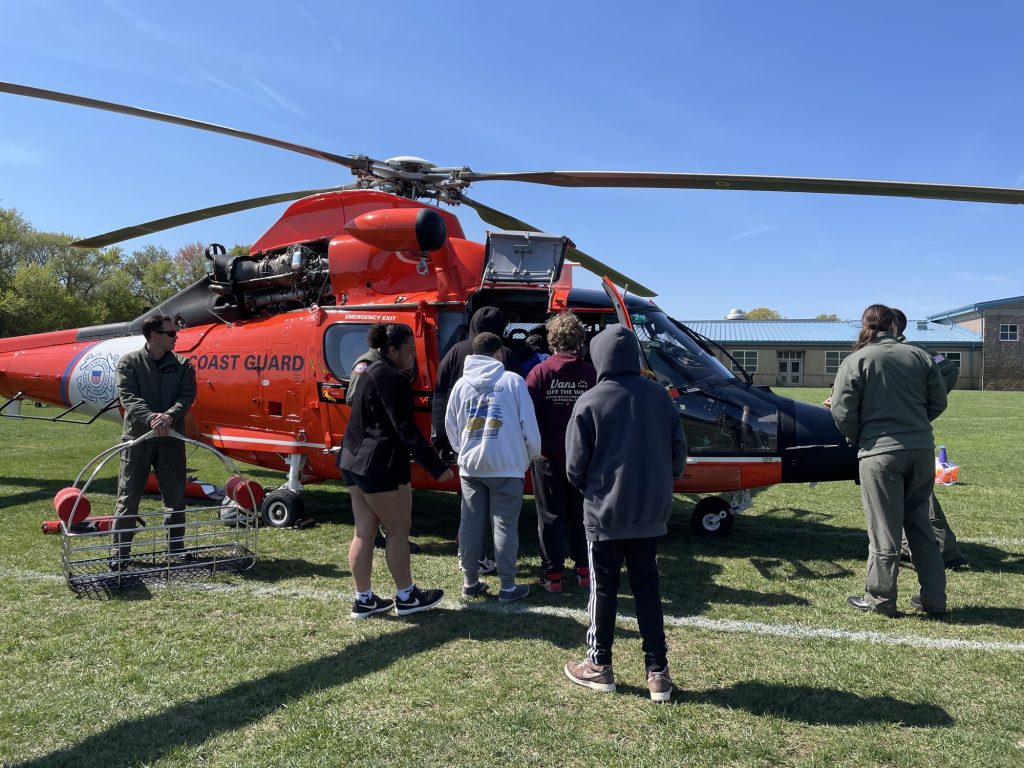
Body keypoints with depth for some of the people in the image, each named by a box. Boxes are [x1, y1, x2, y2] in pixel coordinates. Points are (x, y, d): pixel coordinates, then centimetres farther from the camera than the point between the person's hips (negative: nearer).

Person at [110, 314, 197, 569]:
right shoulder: (129, 362, 0)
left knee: (176, 496, 10)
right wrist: (151, 418, -28)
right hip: (137, 437, -2)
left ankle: (176, 548, 23)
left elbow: (187, 395, -4)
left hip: (171, 438, 3)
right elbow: (128, 397, -12)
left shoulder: (182, 364, 7)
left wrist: (170, 416, -23)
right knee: (128, 497, 2)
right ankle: (119, 553, 10)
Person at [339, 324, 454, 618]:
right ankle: (406, 597, 15)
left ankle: (363, 599, 20)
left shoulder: (371, 372, 15)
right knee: (399, 530, 3)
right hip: (381, 466, -10)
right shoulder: (393, 379, -16)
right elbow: (406, 429, -21)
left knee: (364, 532, 13)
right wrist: (437, 467, -20)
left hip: (355, 461, 10)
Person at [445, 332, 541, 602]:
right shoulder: (513, 380, -5)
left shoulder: (461, 384, 6)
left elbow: (450, 425, 12)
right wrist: (534, 454, 11)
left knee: (470, 524, 10)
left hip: (470, 465, 4)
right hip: (506, 466, -3)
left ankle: (470, 581, 19)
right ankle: (508, 586, 7)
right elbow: (529, 424, -5)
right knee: (505, 525, 2)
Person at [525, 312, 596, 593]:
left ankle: (552, 575, 11)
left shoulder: (540, 372, -11)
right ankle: (583, 570, 22)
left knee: (550, 516, 8)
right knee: (580, 514, 15)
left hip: (548, 456, -2)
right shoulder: (590, 373, -7)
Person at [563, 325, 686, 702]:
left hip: (604, 513, -3)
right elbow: (678, 452, 3)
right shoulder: (660, 396, 0)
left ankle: (599, 665, 23)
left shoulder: (589, 402, -13)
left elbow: (575, 466, -9)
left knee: (604, 590, 11)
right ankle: (657, 671, 17)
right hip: (650, 513, 4)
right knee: (648, 588, 14)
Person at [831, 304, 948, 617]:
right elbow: (938, 401, 9)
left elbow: (842, 412, -10)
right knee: (919, 524, 17)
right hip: (922, 450, 4)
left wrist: (859, 439, 8)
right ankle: (934, 597, 22)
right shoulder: (920, 356, 5)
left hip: (880, 453, -4)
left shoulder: (856, 361, -7)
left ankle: (880, 599, 12)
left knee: (884, 529, 3)